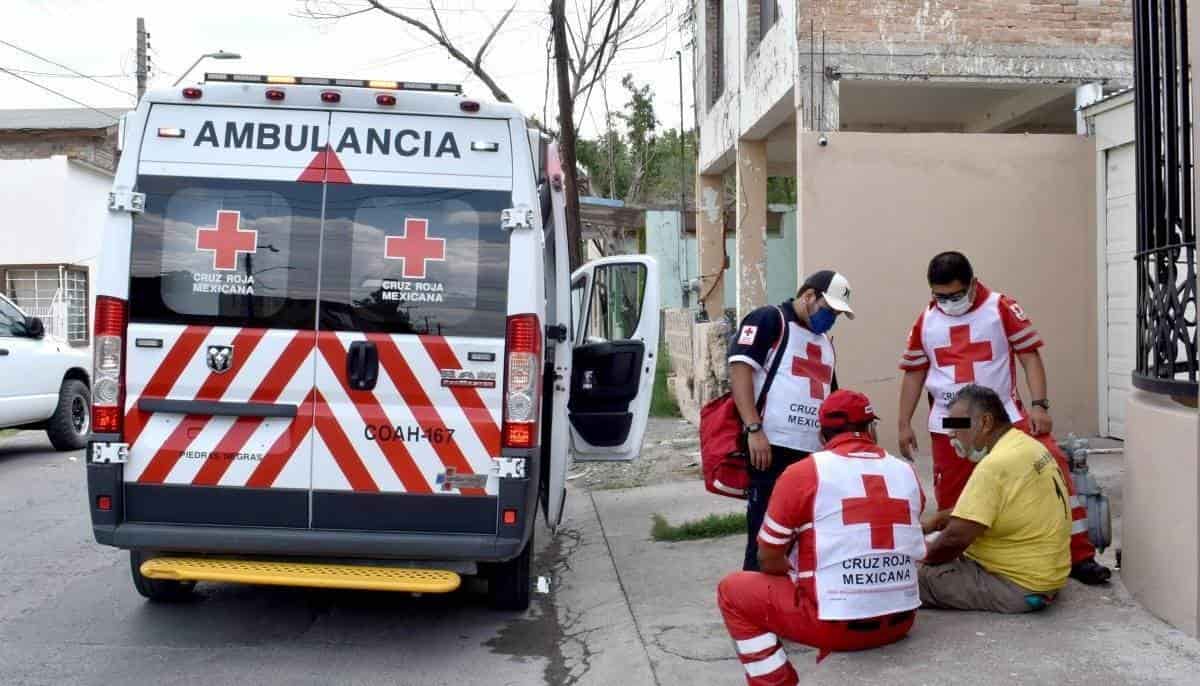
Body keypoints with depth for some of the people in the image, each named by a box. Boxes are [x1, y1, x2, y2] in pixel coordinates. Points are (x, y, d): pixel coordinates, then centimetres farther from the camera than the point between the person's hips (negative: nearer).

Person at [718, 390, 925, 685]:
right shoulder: (906, 472, 7)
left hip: (836, 623, -6)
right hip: (901, 620, 6)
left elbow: (769, 561, 1)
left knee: (733, 591, 11)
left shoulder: (803, 473, -6)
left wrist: (801, 578, 21)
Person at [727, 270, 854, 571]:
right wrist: (754, 429, -19)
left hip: (814, 451, 8)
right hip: (772, 447, -8)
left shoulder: (825, 341, 24)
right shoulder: (768, 319, -1)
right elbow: (739, 368, -11)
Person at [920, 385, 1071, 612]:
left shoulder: (995, 465, -23)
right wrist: (938, 519, 11)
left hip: (1021, 589, -10)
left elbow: (956, 538, -24)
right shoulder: (1026, 444, 8)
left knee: (914, 575, -16)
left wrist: (923, 557, -6)